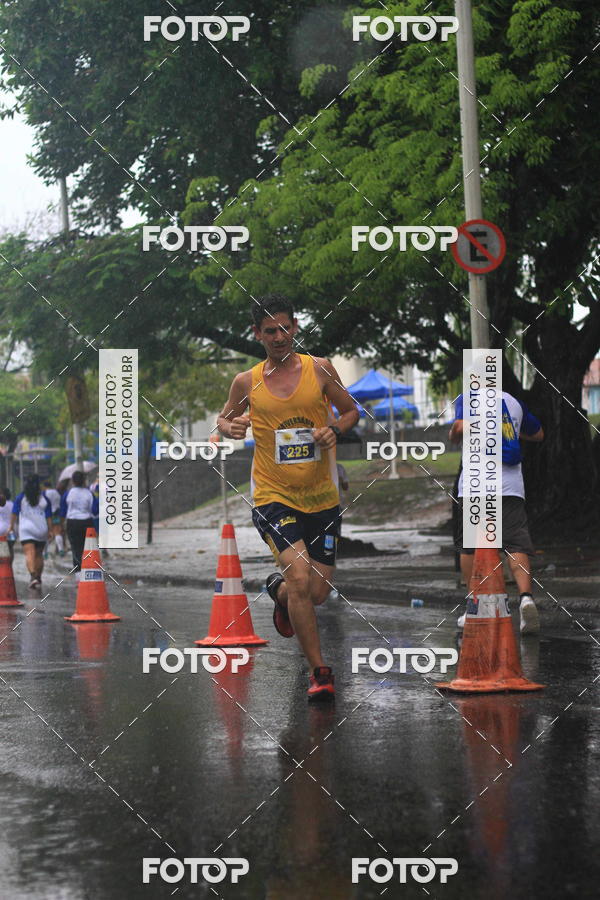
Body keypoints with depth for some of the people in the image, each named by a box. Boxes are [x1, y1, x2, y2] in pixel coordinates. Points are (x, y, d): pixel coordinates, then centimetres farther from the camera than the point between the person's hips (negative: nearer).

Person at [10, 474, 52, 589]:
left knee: (29, 554, -13)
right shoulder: (44, 499, 4)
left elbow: (14, 514, 1)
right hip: (41, 530, 2)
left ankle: (33, 575, -33)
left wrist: (12, 526, 11)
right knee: (39, 554, 15)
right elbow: (49, 517, 3)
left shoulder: (20, 498, 0)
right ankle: (38, 578, 22)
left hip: (26, 529, -2)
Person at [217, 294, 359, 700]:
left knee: (318, 593, 7)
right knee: (300, 577, -22)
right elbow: (225, 418, 17)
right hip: (274, 497, -2)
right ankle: (319, 671, -10)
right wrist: (230, 427, -7)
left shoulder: (319, 369, 1)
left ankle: (278, 591, 44)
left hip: (322, 498, 2)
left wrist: (335, 430, -9)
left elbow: (351, 410, 12)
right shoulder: (246, 382, 1)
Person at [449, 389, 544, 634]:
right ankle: (526, 596, -29)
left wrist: (453, 435, 5)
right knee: (516, 544, -6)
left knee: (468, 546, 11)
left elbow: (461, 427, -17)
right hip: (511, 485, 3)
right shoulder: (514, 402, 16)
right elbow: (538, 434, 28)